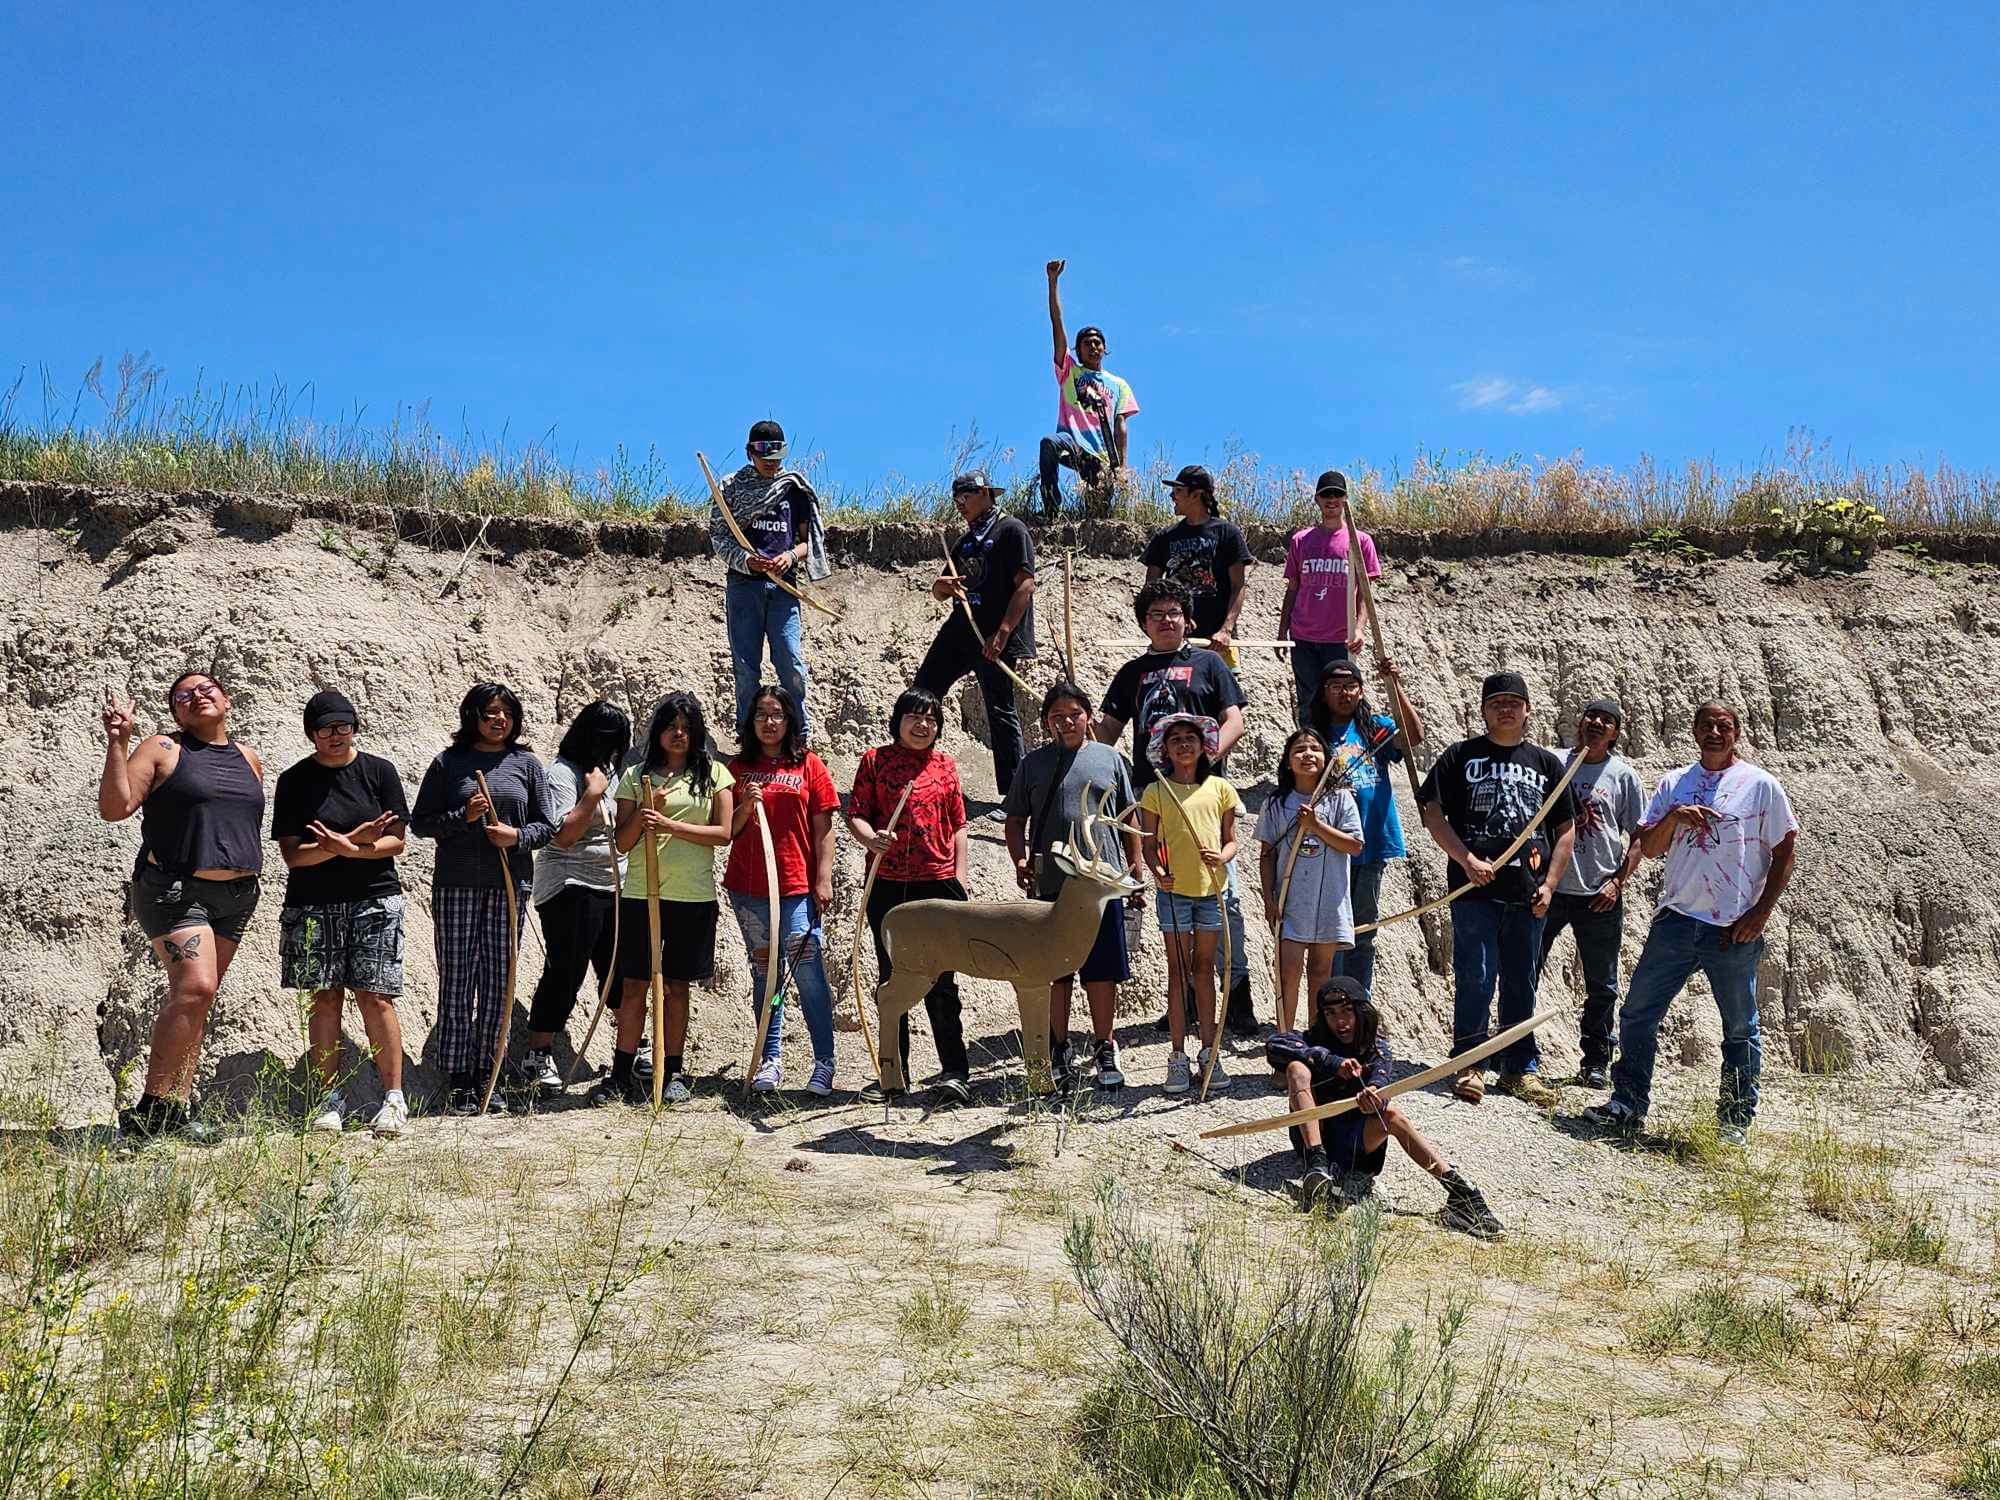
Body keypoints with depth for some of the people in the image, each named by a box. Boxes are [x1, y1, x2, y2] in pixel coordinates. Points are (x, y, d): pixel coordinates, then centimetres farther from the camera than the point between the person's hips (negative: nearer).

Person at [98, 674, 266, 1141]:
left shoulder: (250, 760, 15)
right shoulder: (162, 750, -1)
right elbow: (114, 807, -10)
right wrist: (118, 742, -17)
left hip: (235, 895, 6)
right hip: (175, 891, -6)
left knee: (196, 1001, 7)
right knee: (195, 987, -21)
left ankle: (176, 1111, 10)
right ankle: (149, 1110, -15)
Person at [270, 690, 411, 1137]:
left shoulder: (378, 772, 5)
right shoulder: (294, 781, 4)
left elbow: (396, 841, 1)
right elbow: (292, 853, -3)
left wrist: (347, 849, -16)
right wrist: (354, 840, -15)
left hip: (373, 899, -1)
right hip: (313, 904, 1)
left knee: (375, 999, -6)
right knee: (324, 1000, 1)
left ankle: (393, 1098, -2)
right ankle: (331, 1100, 7)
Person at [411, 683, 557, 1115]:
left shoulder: (527, 764, 11)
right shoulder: (449, 763, 5)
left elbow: (546, 825, 11)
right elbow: (420, 822, 4)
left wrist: (518, 836, -9)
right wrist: (463, 816, -12)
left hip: (510, 887, 2)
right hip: (456, 885, -2)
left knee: (498, 982, 3)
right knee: (456, 981, -3)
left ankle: (484, 1076, 11)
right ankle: (458, 1081, 1)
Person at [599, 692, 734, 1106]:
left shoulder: (714, 774, 6)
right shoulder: (636, 776, 7)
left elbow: (723, 833, -4)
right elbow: (622, 842, 5)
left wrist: (669, 825, -13)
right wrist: (645, 811, -13)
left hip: (693, 897, 0)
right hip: (640, 893, 0)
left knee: (677, 986, 6)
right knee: (634, 986, 0)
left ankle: (672, 1075, 14)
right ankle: (622, 1076, 5)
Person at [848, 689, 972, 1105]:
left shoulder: (945, 765, 9)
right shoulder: (875, 760, 6)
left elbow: (958, 827, 11)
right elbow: (855, 814, 2)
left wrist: (960, 880, 3)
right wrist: (870, 839, -20)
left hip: (939, 884, 0)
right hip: (887, 885, 1)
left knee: (940, 981, -1)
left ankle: (955, 1072, 2)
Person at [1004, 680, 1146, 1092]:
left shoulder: (1109, 759, 10)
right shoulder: (1033, 764, 9)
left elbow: (1128, 821, 13)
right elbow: (1016, 820, 11)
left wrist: (1135, 875, 9)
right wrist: (1020, 860, -6)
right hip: (1050, 886, 0)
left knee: (1102, 972, 4)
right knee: (1056, 972, 5)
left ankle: (1104, 1049, 15)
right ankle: (1059, 1052, 14)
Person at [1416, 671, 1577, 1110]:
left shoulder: (1547, 763, 13)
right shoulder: (1461, 756, 6)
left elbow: (1566, 829, 14)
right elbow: (1433, 814, -1)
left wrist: (1549, 884, 3)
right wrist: (1467, 860, -11)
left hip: (1527, 893, 3)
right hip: (1474, 889, -3)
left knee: (1521, 983, 9)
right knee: (1475, 979, -5)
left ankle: (1521, 1069, 17)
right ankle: (1469, 1065, 5)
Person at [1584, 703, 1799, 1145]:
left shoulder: (1761, 785, 1)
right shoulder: (1674, 784, 11)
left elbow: (1786, 851, 1)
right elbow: (1648, 848, 9)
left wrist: (1761, 912, -7)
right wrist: (1673, 817, -10)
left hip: (1735, 929, -3)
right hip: (1676, 921, 3)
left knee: (1740, 1027, 5)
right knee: (1638, 1013, 3)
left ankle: (1736, 1119, 15)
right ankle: (1628, 1104, 13)